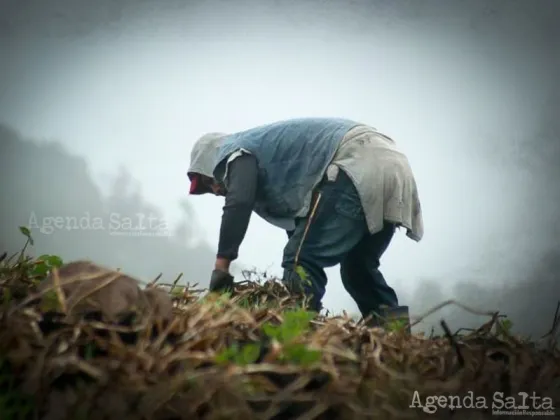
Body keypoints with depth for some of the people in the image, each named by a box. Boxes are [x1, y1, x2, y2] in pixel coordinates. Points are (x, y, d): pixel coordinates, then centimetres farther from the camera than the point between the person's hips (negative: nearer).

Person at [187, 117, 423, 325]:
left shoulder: (236, 151, 11)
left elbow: (238, 205, -10)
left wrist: (221, 267, -9)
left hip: (357, 165, -10)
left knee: (302, 261, -10)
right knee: (358, 268, 20)